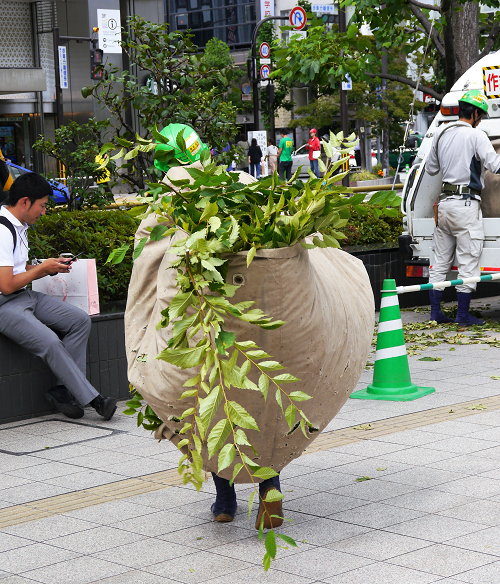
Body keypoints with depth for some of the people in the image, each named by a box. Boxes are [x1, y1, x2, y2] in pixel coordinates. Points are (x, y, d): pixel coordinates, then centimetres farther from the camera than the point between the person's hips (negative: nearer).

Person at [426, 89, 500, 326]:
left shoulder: (441, 133, 11)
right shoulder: (475, 135, -9)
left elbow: (431, 169, 21)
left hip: (444, 202, 7)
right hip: (466, 204, -7)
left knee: (440, 260, 12)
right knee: (468, 261, -1)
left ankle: (435, 311, 15)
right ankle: (463, 314, 1)